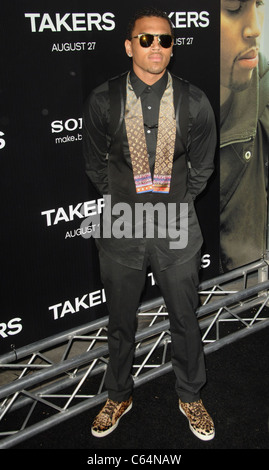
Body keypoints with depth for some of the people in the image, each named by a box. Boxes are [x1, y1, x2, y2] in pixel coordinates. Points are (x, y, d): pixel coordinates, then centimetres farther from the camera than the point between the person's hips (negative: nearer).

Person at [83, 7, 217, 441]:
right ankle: (119, 397, 40)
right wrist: (122, 199, 6)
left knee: (185, 320, 14)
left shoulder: (194, 102, -6)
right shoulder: (103, 100, -7)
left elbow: (203, 165, 8)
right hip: (120, 226, 0)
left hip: (176, 227, 0)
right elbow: (95, 163, 7)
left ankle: (190, 397, 38)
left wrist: (178, 200, 7)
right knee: (120, 320, 15)